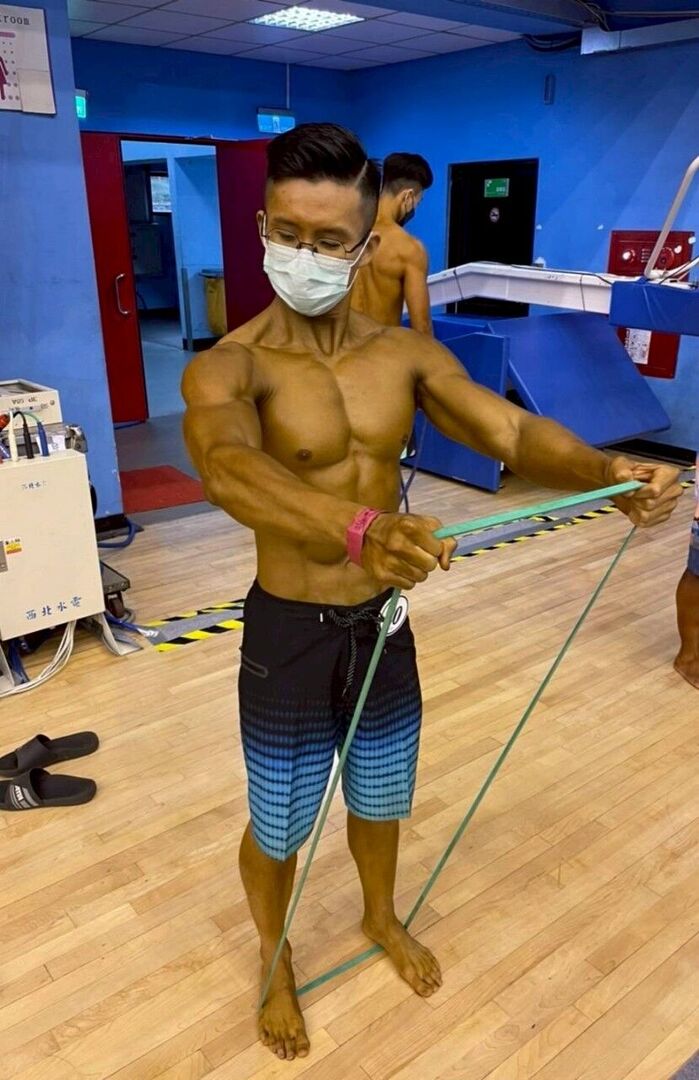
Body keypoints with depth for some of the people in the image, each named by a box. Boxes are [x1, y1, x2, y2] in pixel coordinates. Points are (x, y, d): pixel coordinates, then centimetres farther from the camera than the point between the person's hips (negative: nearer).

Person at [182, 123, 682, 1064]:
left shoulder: (408, 354, -4)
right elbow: (225, 465, -41)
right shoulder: (228, 367, -18)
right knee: (279, 825, 17)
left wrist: (608, 473, -35)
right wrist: (358, 527, -58)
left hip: (384, 624, 4)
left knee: (380, 799, 26)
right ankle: (274, 962, 49)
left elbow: (512, 430, -15)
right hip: (290, 634, -3)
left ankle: (382, 918, 58)